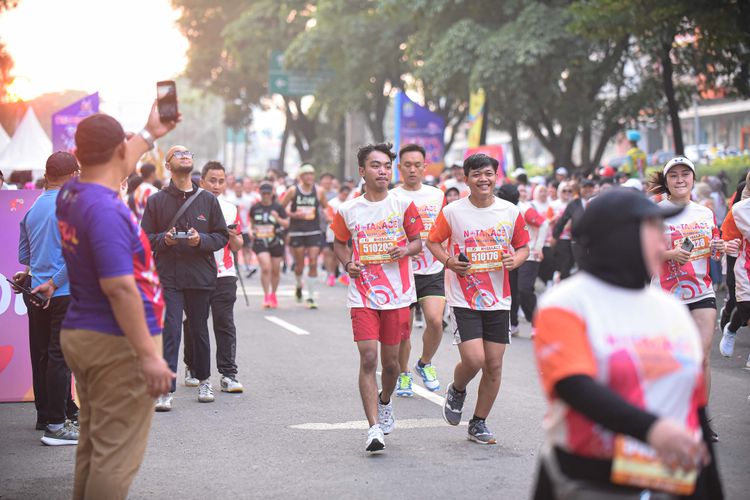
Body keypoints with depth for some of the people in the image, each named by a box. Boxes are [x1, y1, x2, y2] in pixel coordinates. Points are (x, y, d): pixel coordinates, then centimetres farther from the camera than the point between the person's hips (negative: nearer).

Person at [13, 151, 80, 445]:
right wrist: (53, 283, -8)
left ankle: (47, 414, 26)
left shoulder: (33, 209, 11)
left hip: (37, 295, 7)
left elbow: (24, 255, 16)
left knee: (41, 355, 14)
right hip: (65, 294, -7)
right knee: (60, 356, -5)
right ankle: (55, 425, -6)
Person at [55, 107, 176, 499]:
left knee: (92, 445, 17)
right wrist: (149, 355, -24)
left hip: (80, 335, 9)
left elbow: (112, 171, 28)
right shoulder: (105, 210, -22)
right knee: (115, 454, -4)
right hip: (117, 343, -9)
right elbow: (119, 289, -26)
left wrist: (150, 134, 41)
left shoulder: (70, 194, 6)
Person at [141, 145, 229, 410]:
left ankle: (204, 380, 31)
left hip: (201, 276, 2)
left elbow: (222, 236, 8)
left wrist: (201, 240, -11)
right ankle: (166, 390, -9)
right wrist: (164, 239, -14)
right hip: (168, 276, -2)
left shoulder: (208, 200, 8)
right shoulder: (156, 201, 5)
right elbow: (145, 237, 6)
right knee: (170, 331, -9)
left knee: (199, 330, 13)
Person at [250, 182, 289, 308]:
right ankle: (266, 296, -6)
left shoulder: (278, 207, -2)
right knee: (265, 268, -17)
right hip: (260, 242, -1)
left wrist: (278, 218, -20)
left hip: (276, 242, 1)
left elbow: (286, 224, -3)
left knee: (276, 270, 10)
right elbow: (251, 221, 21)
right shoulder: (255, 207, 3)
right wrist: (251, 230, 2)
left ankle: (273, 294, 31)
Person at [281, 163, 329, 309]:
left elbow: (326, 208, 14)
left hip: (314, 231, 1)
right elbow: (280, 208, 2)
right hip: (296, 231, -1)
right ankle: (299, 285, 37)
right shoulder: (293, 190, -2)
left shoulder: (319, 191, 1)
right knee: (300, 265, 5)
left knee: (313, 263, -8)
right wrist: (293, 215, -14)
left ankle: (311, 297, 0)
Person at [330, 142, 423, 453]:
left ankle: (385, 402, 42)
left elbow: (418, 241, 8)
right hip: (362, 296, -1)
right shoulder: (348, 210, 1)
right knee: (368, 358, -12)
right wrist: (347, 264, -3)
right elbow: (339, 242, 16)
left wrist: (405, 250, -14)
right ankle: (374, 428, -11)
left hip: (398, 295, 1)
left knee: (390, 361, 10)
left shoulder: (403, 204, -1)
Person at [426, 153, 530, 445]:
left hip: (498, 300, 3)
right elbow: (432, 241, 6)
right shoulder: (452, 212, -5)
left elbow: (523, 246, 12)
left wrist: (514, 260, -10)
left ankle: (479, 423, 21)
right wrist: (449, 261, -12)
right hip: (463, 298, -3)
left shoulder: (511, 212, 1)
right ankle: (456, 391, 20)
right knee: (474, 360, -15)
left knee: (494, 366, 4)